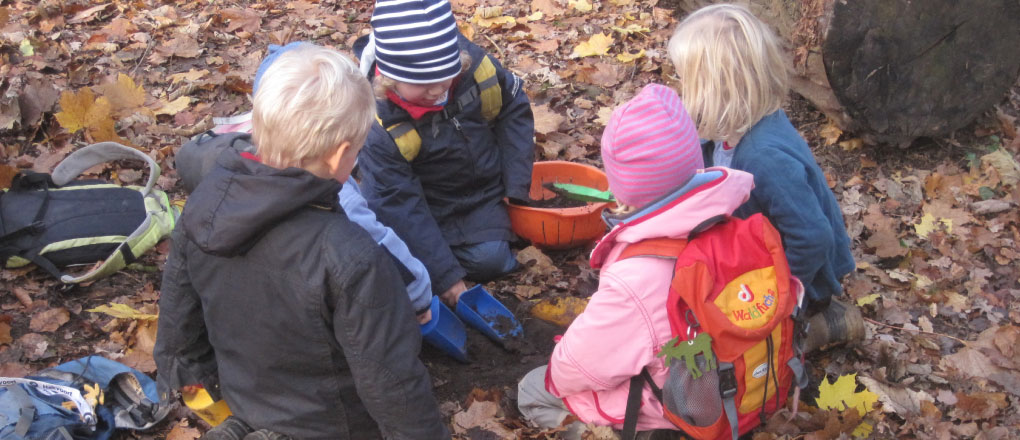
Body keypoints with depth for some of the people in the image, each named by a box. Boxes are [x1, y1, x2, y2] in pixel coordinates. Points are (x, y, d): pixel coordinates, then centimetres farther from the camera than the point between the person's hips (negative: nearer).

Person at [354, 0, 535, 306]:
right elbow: (399, 208, -25)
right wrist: (445, 277, -26)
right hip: (428, 206, -2)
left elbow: (514, 107, -2)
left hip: (483, 193, 2)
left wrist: (516, 184, -6)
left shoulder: (472, 62, -23)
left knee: (490, 259, -17)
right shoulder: (378, 128, -31)